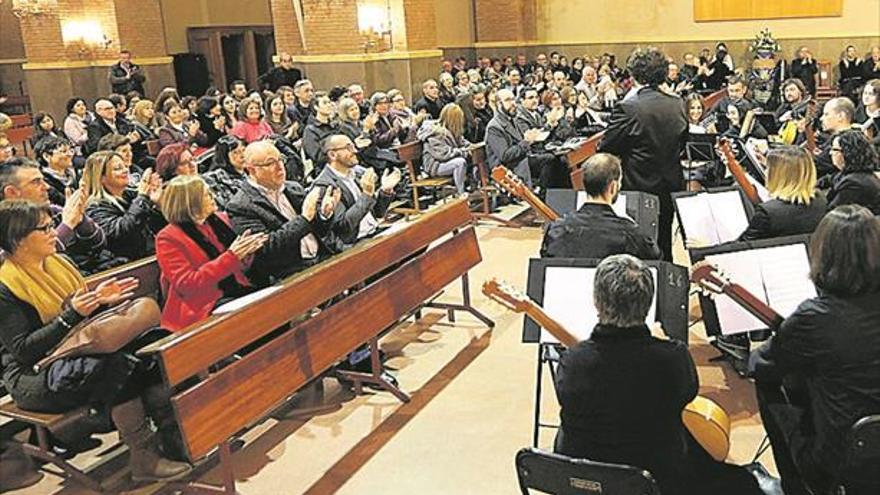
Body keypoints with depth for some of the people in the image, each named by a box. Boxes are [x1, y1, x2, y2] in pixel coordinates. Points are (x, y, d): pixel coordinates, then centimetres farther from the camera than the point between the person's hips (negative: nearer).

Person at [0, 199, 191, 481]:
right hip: (35, 377, -7)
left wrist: (101, 300, -5)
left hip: (79, 355, 8)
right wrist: (70, 315, -25)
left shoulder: (59, 262, 11)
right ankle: (144, 458, -26)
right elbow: (23, 350, -18)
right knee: (117, 366, -33)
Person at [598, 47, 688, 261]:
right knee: (664, 246, 18)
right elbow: (681, 144, 11)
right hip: (670, 188, 6)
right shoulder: (677, 106, 0)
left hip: (638, 189, -5)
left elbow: (605, 149, -13)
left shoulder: (628, 108, -18)